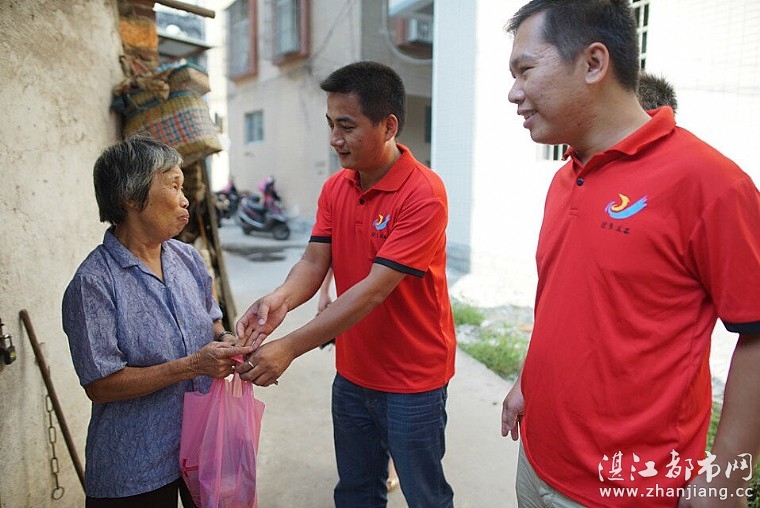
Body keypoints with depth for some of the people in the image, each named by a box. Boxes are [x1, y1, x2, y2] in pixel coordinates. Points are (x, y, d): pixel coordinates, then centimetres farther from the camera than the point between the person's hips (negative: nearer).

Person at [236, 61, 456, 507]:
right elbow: (314, 262, -4)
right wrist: (281, 299, -26)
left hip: (413, 382, -6)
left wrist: (290, 347, -30)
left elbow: (375, 289, -27)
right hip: (352, 374, 6)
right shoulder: (335, 189, 1)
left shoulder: (424, 193, -22)